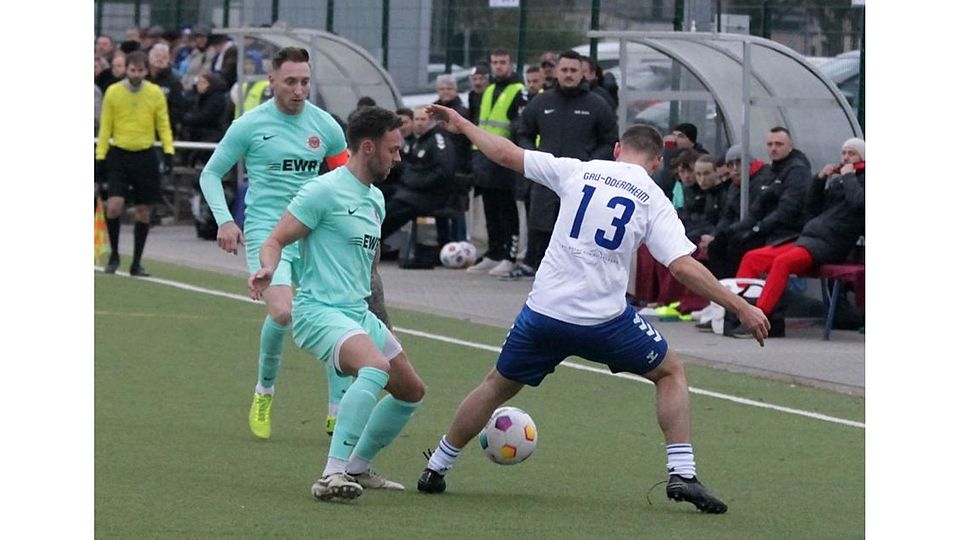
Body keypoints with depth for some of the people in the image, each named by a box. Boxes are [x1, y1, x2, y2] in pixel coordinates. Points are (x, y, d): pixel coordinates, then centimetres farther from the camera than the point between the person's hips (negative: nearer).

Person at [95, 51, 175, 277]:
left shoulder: (155, 93, 0)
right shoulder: (113, 92, -1)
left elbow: (163, 125, 4)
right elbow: (105, 127, 4)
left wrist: (169, 152, -8)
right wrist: (100, 156, -1)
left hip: (145, 156, 1)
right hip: (119, 154, -1)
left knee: (143, 211, 4)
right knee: (114, 205, -15)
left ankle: (136, 263, 15)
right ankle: (114, 254, 7)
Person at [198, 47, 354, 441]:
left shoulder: (324, 124, 5)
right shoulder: (250, 125, -3)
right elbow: (211, 174, 7)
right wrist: (224, 220, -6)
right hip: (266, 231, -4)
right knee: (282, 312, -24)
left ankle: (338, 413, 6)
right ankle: (264, 391, 2)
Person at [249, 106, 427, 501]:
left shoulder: (375, 199, 17)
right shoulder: (325, 191, -11)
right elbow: (276, 239, -13)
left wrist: (381, 318, 34)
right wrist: (267, 269, -33)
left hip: (358, 313, 10)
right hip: (319, 310, -10)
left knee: (411, 391, 14)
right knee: (376, 367, -34)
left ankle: (357, 469, 28)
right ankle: (332, 476, -37)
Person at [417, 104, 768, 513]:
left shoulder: (579, 171, 6)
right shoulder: (653, 200, 1)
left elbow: (506, 154, 11)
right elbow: (684, 267, -9)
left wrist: (463, 126, 27)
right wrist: (741, 308, -5)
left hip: (544, 311, 2)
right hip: (604, 319, -2)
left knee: (498, 386, 23)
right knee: (671, 372, 18)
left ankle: (436, 468, 29)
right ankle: (682, 474, 5)